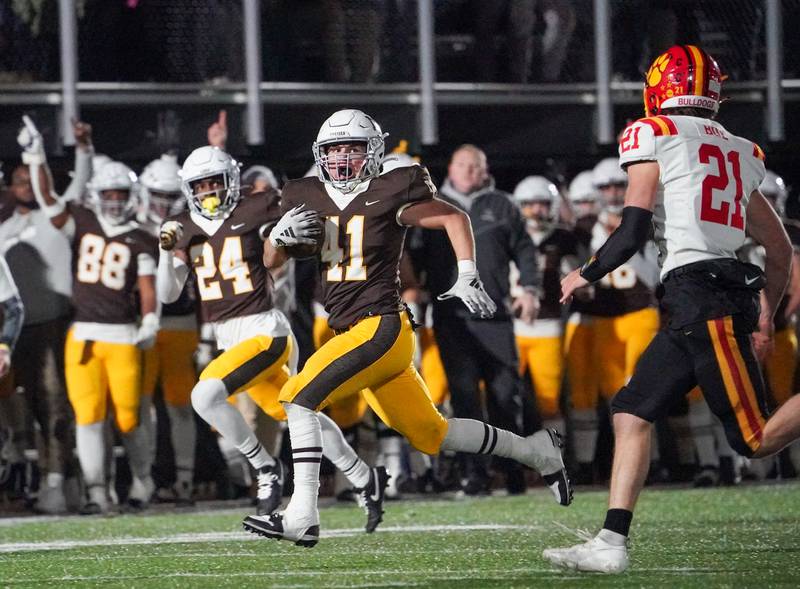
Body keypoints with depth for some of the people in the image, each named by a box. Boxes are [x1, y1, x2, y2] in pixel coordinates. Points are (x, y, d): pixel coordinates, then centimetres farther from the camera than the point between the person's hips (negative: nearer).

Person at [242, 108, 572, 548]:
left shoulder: (387, 195, -7)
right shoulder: (308, 198, 11)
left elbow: (454, 218, 1)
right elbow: (271, 260, 17)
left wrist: (467, 276, -10)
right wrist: (281, 233, -5)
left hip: (381, 327, -8)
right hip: (351, 333, 8)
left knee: (299, 398, -19)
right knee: (431, 435, 14)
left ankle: (302, 516, -21)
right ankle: (536, 451, 29)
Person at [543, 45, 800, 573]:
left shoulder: (655, 139, -1)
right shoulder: (737, 154, 19)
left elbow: (633, 232, -7)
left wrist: (586, 274, 10)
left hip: (698, 290, -8)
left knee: (755, 440, -7)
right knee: (632, 413, 7)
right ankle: (612, 543, 1)